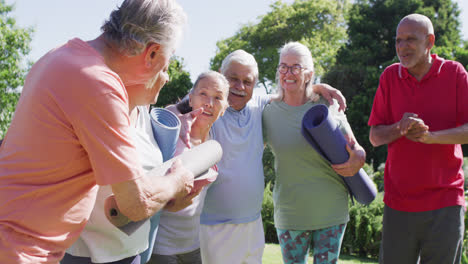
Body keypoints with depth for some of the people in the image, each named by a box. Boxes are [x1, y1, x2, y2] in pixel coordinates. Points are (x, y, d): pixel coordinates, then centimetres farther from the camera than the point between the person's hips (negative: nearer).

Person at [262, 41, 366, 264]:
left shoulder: (327, 107, -2)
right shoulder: (269, 112, 0)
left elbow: (357, 150, 4)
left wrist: (357, 161, -18)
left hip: (331, 210, 0)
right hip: (290, 212, 0)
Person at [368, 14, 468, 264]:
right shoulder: (390, 76, 6)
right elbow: (375, 137, 6)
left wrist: (430, 136, -22)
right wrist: (400, 129, -15)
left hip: (445, 201, -2)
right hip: (399, 201, 2)